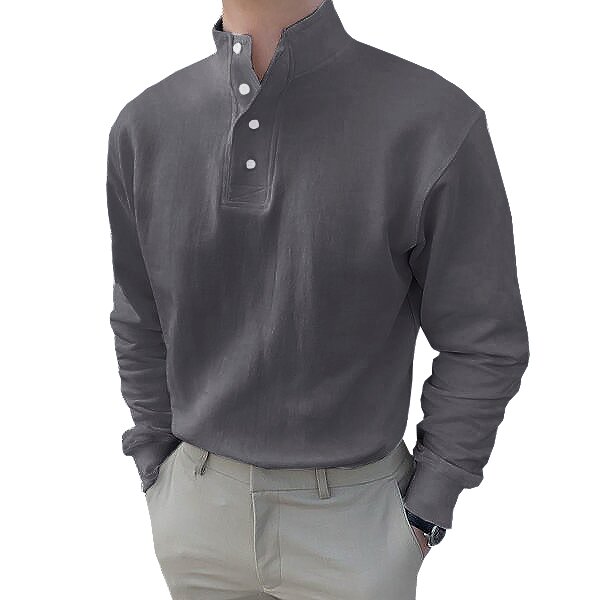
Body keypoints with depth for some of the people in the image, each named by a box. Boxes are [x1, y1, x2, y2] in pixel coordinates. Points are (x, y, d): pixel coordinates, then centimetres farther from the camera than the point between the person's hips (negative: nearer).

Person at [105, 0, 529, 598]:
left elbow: (484, 345, -8)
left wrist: (424, 513, -4)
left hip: (352, 512, -2)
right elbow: (139, 328, 5)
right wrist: (158, 474, 9)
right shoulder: (144, 124, -4)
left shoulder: (438, 122, -17)